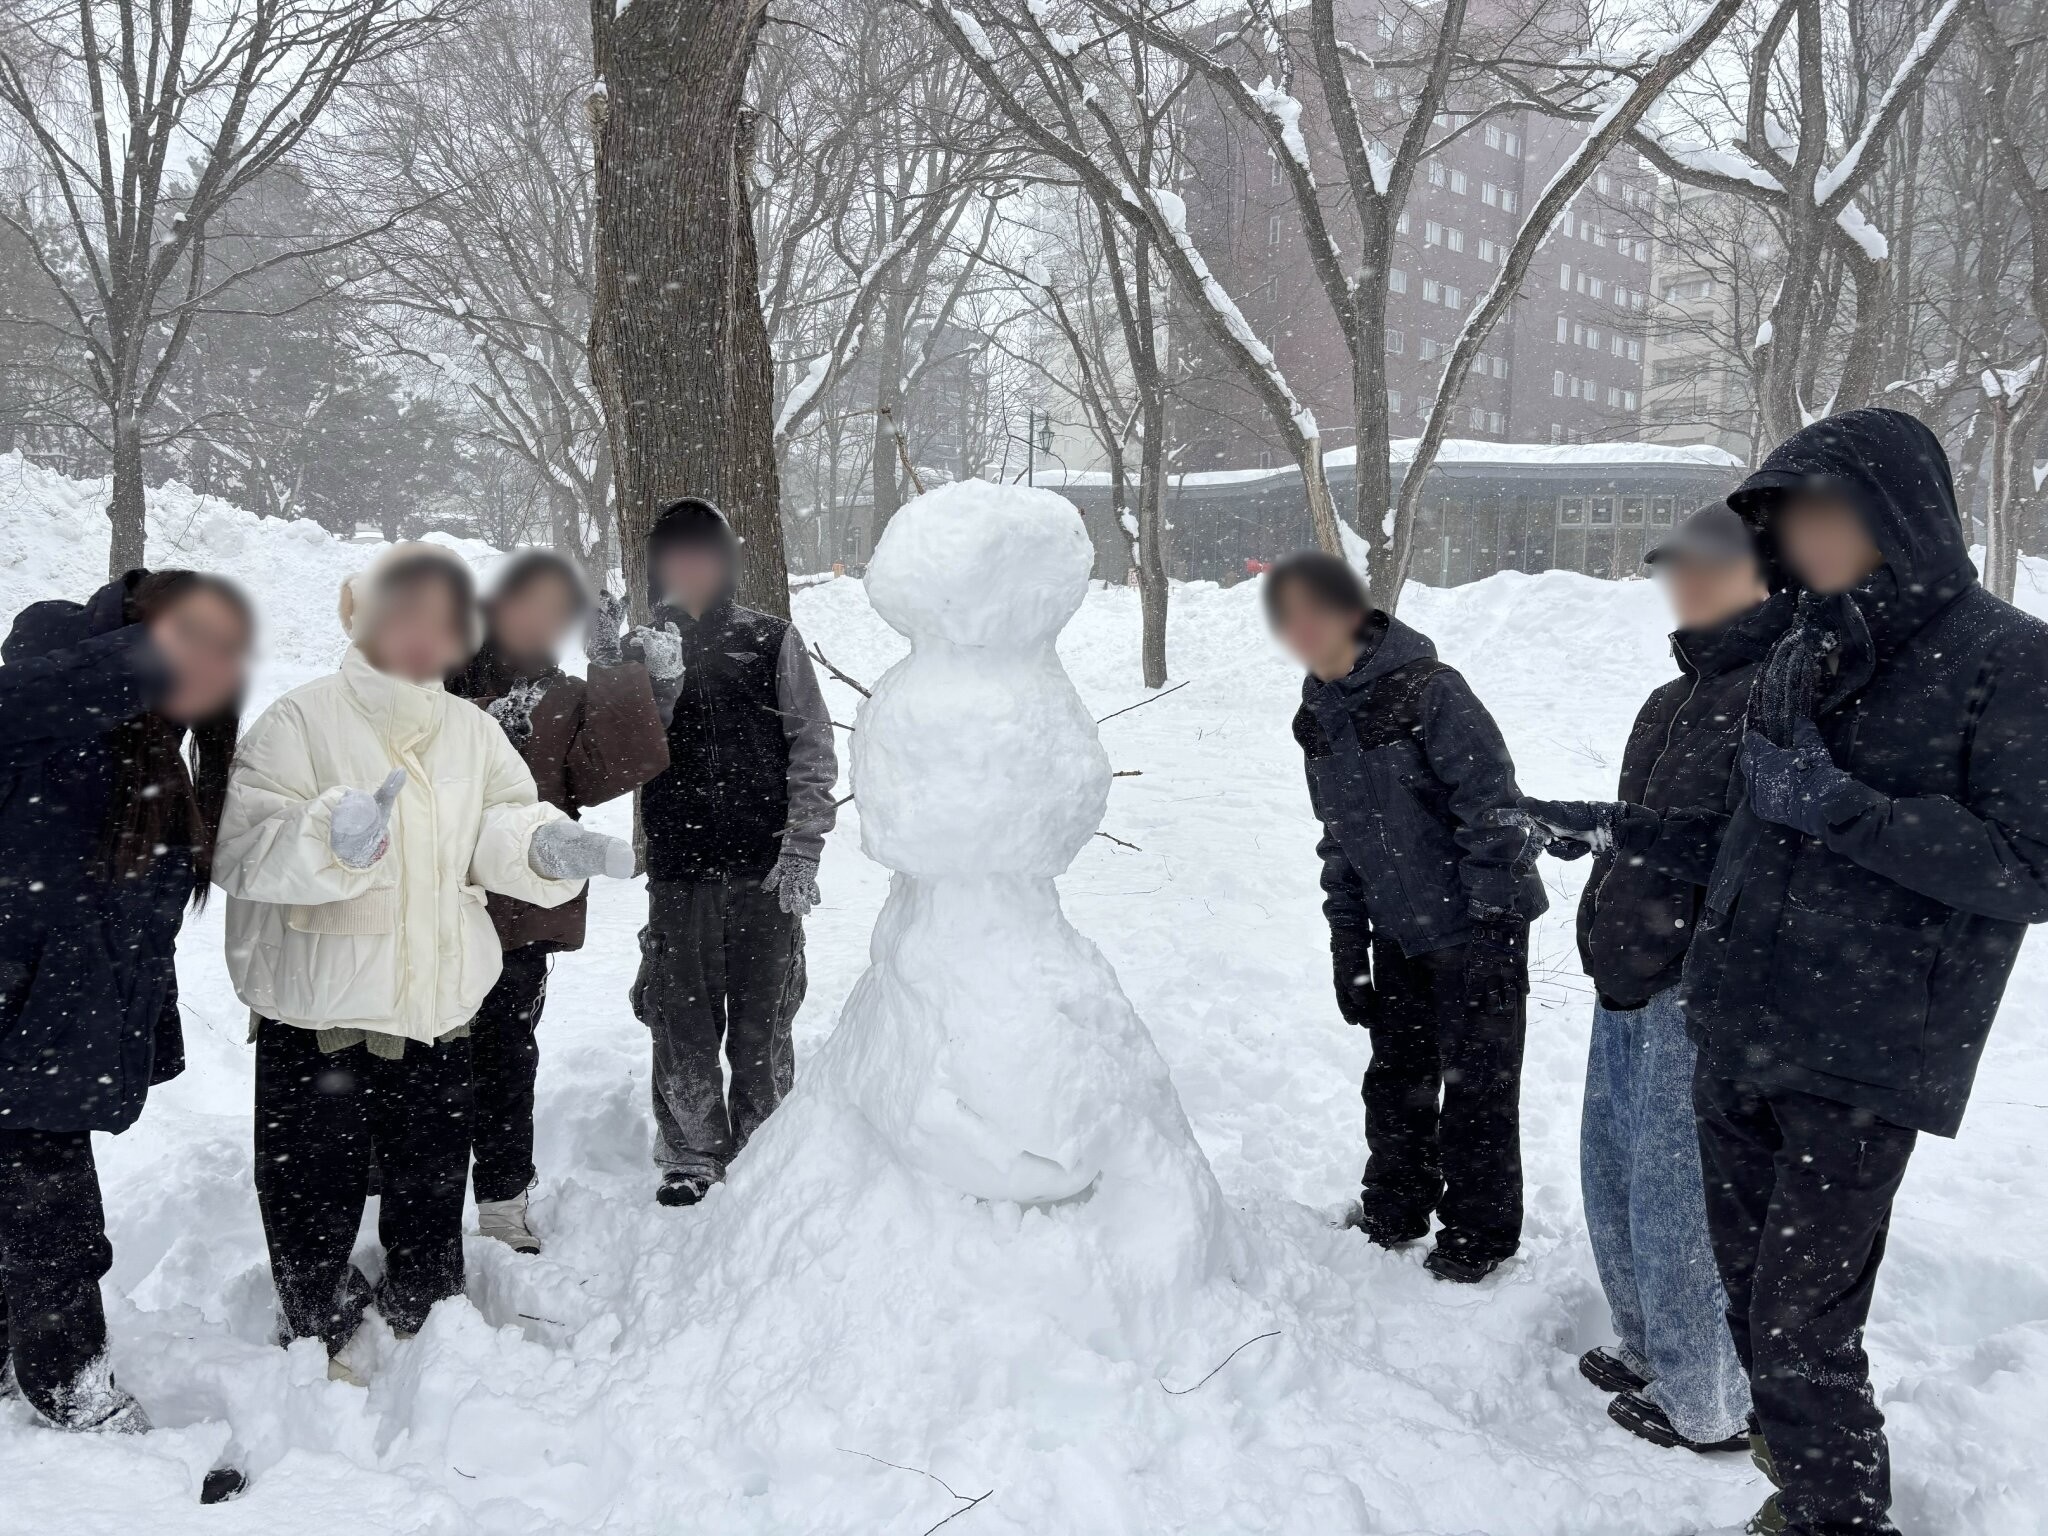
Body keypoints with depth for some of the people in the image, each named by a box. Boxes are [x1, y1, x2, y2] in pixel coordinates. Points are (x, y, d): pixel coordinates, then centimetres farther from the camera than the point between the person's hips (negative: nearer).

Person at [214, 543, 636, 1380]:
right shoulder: (298, 722, -8)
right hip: (319, 1006, -4)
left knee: (433, 1173, 18)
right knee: (315, 1182, 9)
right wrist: (331, 840, -38)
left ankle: (421, 1313, 40)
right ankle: (319, 1327, 32)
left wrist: (547, 846, -25)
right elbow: (244, 848, -19)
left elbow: (500, 829, -2)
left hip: (439, 1005, 4)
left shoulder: (472, 730, 6)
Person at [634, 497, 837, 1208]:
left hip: (765, 870, -1)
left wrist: (802, 850, -7)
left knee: (763, 1025, 7)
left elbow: (812, 750, 1)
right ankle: (690, 1157, 25)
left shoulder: (771, 640, 3)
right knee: (681, 1022, 8)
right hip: (678, 872, 2)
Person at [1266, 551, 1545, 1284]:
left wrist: (1491, 923, -20)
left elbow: (1493, 805, -19)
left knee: (1477, 1079, 4)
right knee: (1396, 1076, 15)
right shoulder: (1320, 715, 4)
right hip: (1397, 930, 7)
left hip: (1472, 925, -6)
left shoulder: (1427, 689, -19)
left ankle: (1479, 1231, 21)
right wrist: (1346, 943, 10)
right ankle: (1394, 1208, 34)